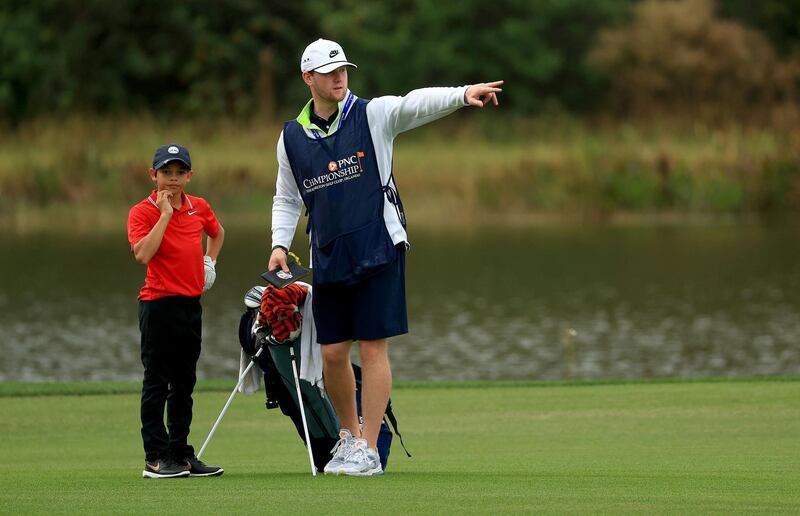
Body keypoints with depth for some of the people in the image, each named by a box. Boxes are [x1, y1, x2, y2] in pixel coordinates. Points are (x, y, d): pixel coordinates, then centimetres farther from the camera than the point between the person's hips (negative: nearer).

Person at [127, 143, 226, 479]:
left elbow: (217, 233, 32)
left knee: (184, 384, 12)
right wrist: (165, 213, -20)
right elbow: (143, 254, -24)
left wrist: (209, 262, 15)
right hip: (159, 304, -6)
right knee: (157, 383, -4)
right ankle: (155, 458, -2)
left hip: (191, 302, 6)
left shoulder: (200, 208, 9)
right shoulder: (142, 212, -8)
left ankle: (180, 453, 18)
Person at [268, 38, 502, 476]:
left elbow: (416, 103, -21)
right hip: (328, 259, 4)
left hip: (378, 251, -4)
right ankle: (349, 433, 28)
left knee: (373, 347, -5)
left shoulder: (372, 115, -2)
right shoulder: (292, 136, 8)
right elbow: (287, 199, 19)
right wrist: (280, 244, 3)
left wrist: (463, 94, -39)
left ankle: (368, 450, 0)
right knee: (332, 353, 5)